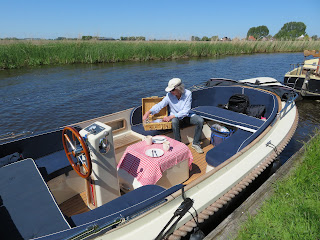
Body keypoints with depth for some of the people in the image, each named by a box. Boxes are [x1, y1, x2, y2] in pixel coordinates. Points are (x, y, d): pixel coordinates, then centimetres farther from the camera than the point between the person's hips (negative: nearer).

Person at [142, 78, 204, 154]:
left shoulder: (188, 93, -19)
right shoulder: (169, 95, -15)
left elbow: (185, 111, -22)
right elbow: (160, 105, -9)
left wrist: (170, 117, -29)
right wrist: (148, 112, -24)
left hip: (187, 115, 1)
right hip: (175, 116, -1)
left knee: (200, 120, -25)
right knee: (174, 121, -37)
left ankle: (195, 144, -8)